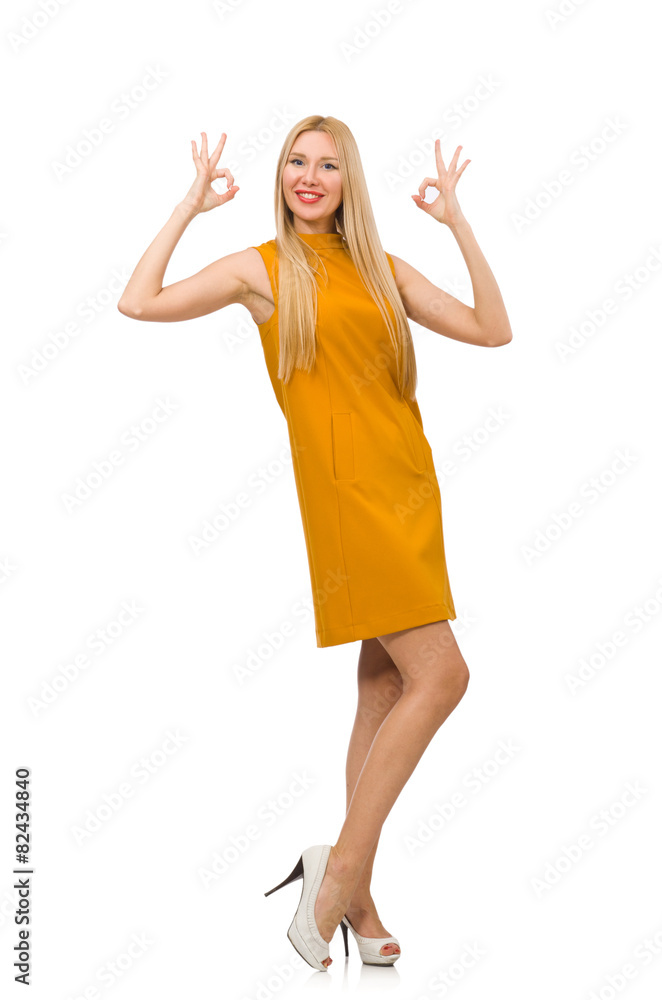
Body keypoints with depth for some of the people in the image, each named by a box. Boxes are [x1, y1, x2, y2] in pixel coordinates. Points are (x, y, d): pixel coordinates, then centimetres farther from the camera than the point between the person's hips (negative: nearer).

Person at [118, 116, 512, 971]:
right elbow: (138, 303, -4)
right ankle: (342, 869, -2)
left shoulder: (382, 269, 15)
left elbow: (493, 330, 10)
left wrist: (458, 224, 6)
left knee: (385, 690, 8)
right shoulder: (262, 267, 4)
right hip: (345, 492, -6)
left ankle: (354, 901, 19)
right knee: (440, 675, -15)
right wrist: (190, 206, 0)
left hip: (407, 490, 6)